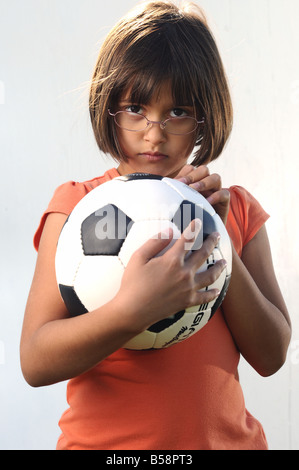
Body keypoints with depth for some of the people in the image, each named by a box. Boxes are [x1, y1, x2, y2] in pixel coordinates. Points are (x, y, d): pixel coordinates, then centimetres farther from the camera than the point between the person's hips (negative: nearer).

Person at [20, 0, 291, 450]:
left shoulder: (237, 209, -1)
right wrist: (134, 309, -33)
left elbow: (271, 356, -7)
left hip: (227, 436, 3)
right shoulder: (77, 205, -10)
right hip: (105, 438, -2)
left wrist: (217, 242, -18)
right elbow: (35, 362, -17)